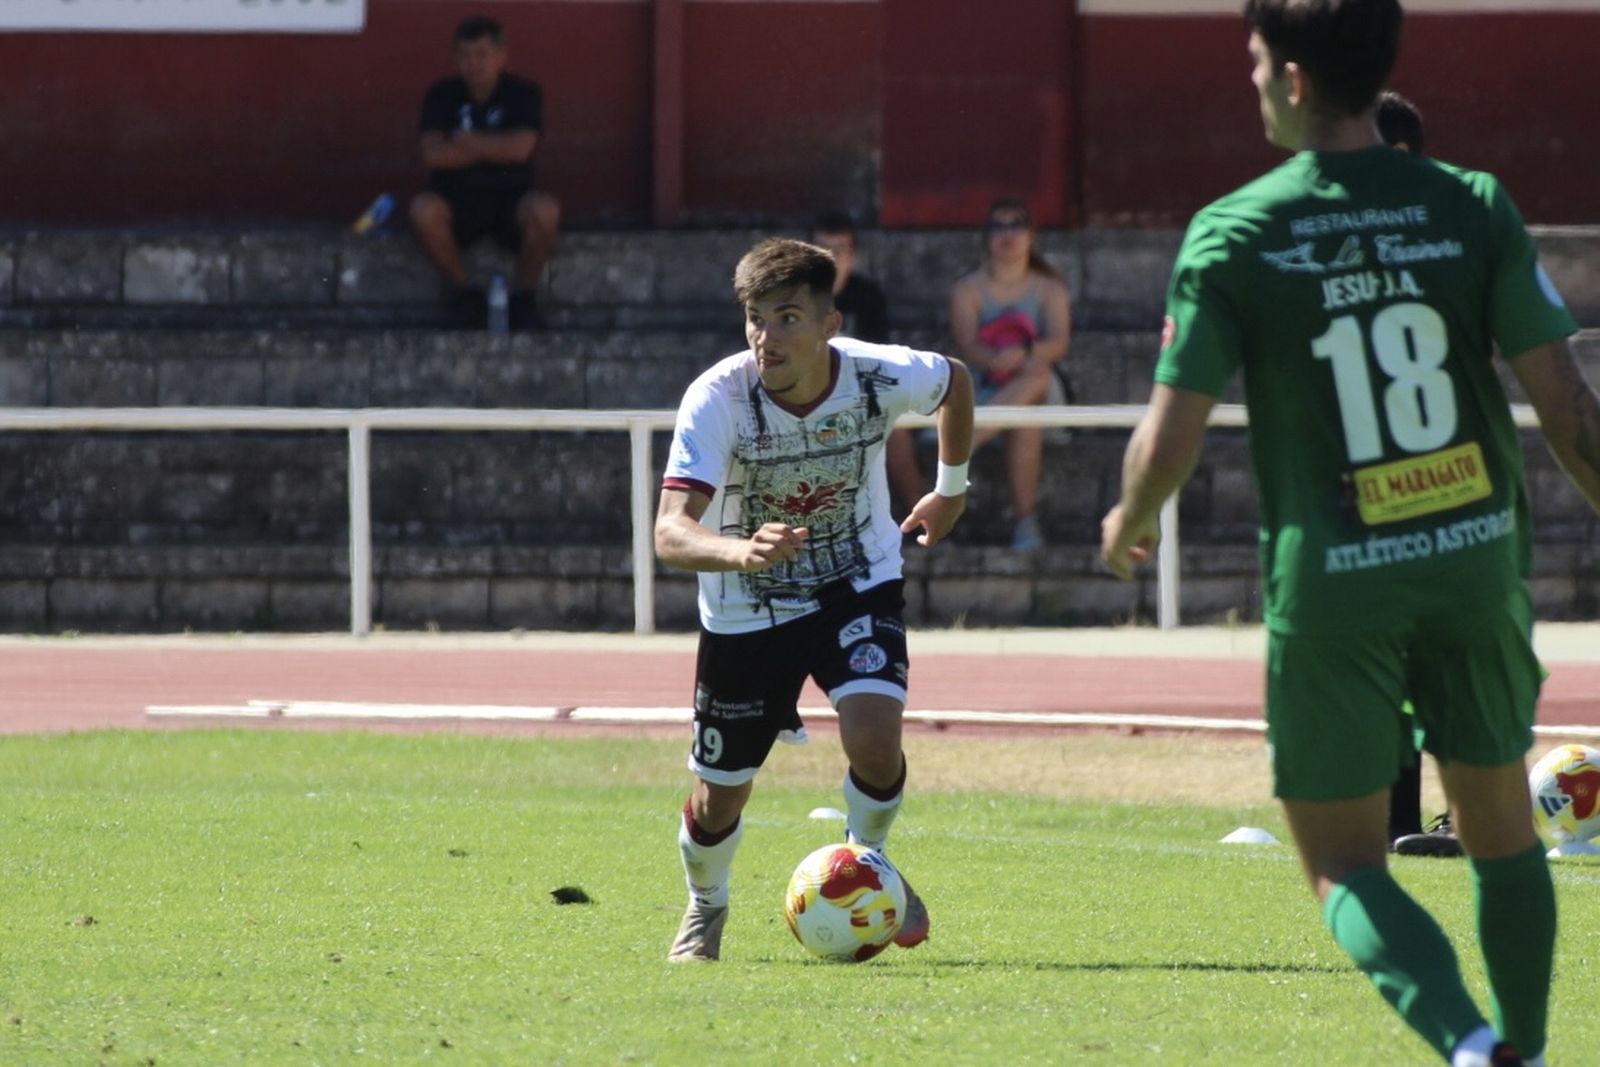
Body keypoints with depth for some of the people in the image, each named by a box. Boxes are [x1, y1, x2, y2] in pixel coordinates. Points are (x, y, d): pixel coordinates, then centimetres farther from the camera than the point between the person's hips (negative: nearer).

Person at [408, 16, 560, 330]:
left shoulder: (524, 93, -2)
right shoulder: (442, 95, 0)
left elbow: (520, 148, -19)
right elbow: (432, 155, -14)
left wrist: (466, 141, -9)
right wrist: (492, 148, -11)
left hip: (510, 197, -1)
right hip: (457, 200, 1)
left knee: (544, 211, -34)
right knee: (423, 210, -34)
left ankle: (523, 293, -9)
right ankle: (463, 290, -10)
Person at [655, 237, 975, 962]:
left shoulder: (880, 377, -22)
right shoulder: (718, 399, -30)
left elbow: (955, 382, 4)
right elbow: (670, 534, -40)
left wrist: (952, 487, 14)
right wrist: (742, 552, -59)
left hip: (858, 582, 1)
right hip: (745, 608, -1)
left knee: (874, 739, -23)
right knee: (720, 793, 6)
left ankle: (867, 864, 11)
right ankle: (705, 908, 41)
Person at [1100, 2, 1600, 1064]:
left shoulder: (1231, 235, -8)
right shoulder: (1475, 208, -4)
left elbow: (1170, 442, -7)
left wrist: (1129, 524, 15)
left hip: (1330, 580, -2)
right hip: (1477, 559, 2)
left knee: (1346, 865, 6)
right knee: (1500, 826, 21)